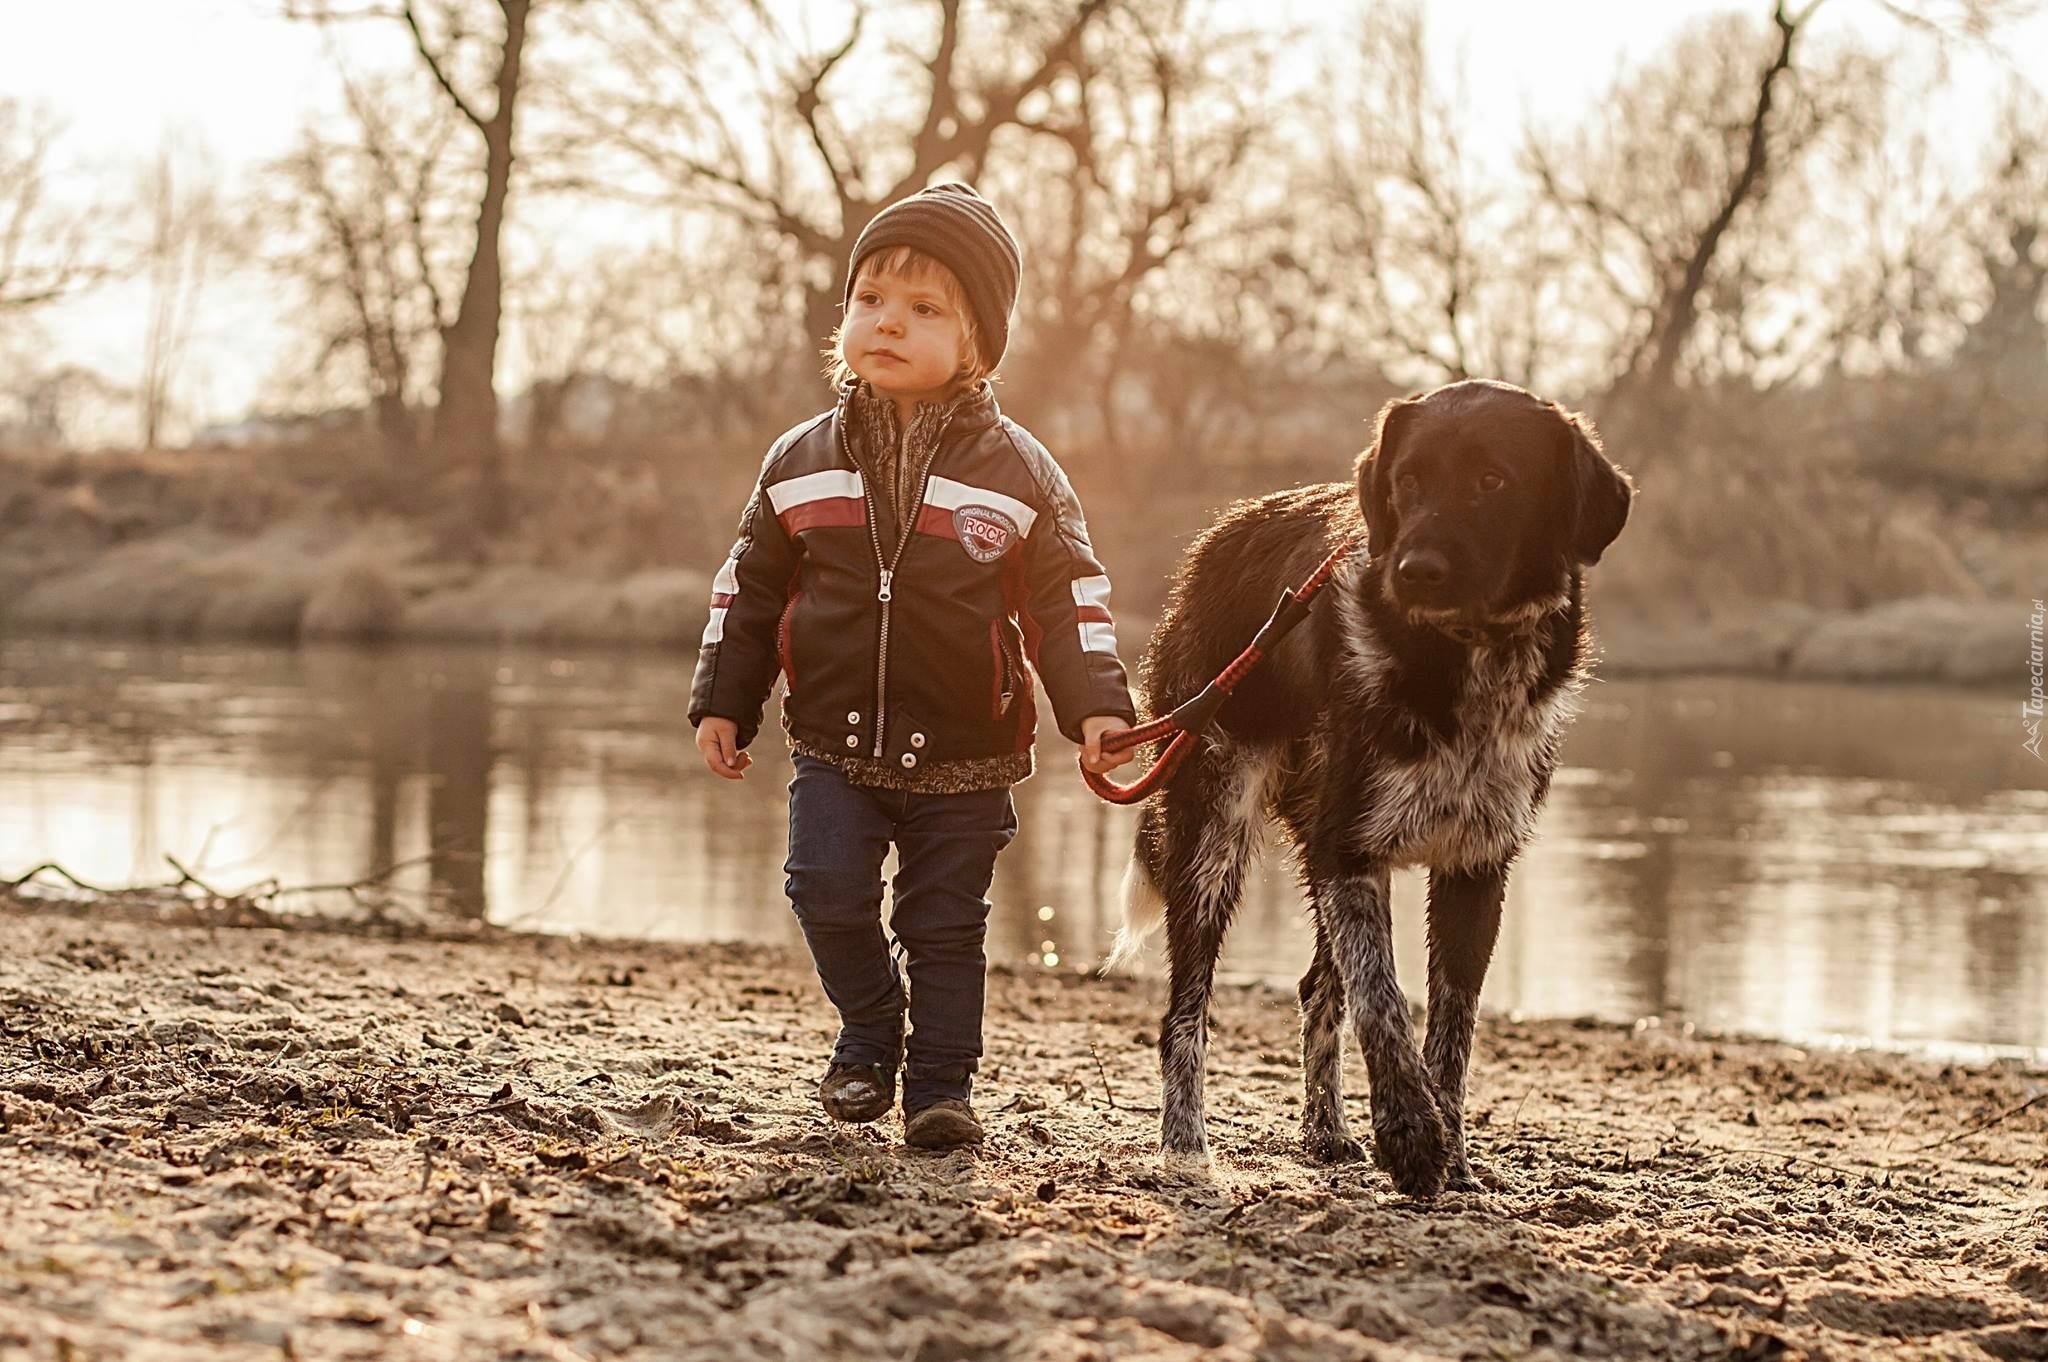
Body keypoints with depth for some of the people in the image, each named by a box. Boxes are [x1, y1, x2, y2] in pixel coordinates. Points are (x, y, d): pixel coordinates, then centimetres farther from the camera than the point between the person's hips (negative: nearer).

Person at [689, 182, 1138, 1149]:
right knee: (827, 891, -10)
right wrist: (723, 702, 7)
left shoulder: (1017, 471, -4)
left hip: (962, 755, -1)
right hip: (835, 743, 2)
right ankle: (869, 1033, 15)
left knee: (946, 925, 4)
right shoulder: (802, 462, 3)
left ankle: (941, 1085, 17)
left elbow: (1067, 598, -3)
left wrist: (1096, 707, -14)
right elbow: (749, 588, 10)